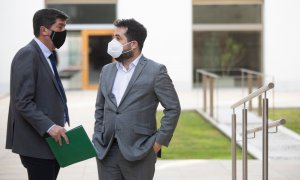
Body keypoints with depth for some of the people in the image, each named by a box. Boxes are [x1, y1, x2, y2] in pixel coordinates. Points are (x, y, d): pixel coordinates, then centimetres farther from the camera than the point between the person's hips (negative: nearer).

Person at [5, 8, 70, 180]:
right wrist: (49, 127, -26)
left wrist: (56, 127, 12)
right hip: (37, 144, -9)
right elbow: (23, 102, -20)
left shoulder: (46, 56, 16)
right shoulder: (28, 55, -13)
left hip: (50, 142, 9)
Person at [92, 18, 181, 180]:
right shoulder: (107, 71, 12)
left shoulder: (155, 71, -5)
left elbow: (173, 108, -4)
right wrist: (98, 138, 10)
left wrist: (159, 140, -8)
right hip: (106, 151, 5)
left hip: (138, 152, -5)